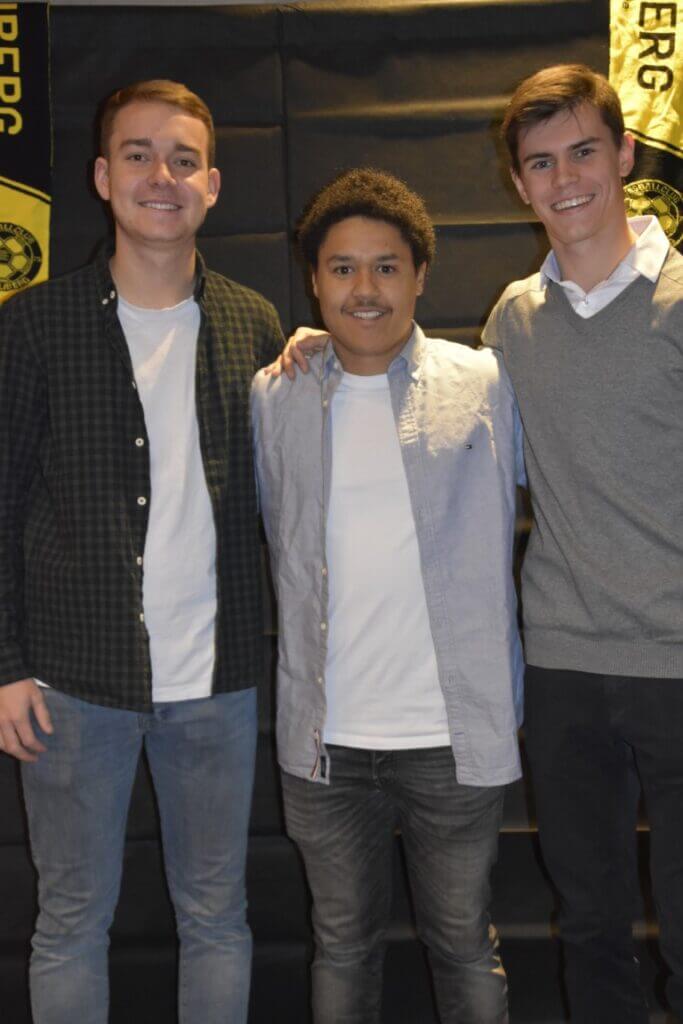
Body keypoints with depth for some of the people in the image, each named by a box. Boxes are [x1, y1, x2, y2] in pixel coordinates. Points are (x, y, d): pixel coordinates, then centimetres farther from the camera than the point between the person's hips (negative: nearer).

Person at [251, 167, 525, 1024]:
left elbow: (497, 540, 8)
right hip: (323, 735, 2)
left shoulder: (484, 385, -1)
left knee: (464, 943, 13)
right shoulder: (273, 399, 4)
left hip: (455, 730, -1)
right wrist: (304, 665, 10)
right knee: (342, 944, 17)